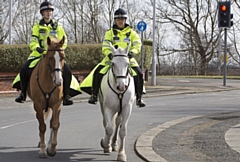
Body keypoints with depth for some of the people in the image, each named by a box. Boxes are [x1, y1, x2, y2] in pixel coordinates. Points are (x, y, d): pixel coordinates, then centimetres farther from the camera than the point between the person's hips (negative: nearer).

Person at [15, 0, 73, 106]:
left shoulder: (57, 26, 10)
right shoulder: (37, 27, 8)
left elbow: (63, 41, 6)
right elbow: (33, 41, -1)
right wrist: (37, 47, -23)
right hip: (39, 54, 0)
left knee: (67, 72, -22)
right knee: (24, 70, -20)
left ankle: (66, 96, -13)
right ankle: (23, 94, -2)